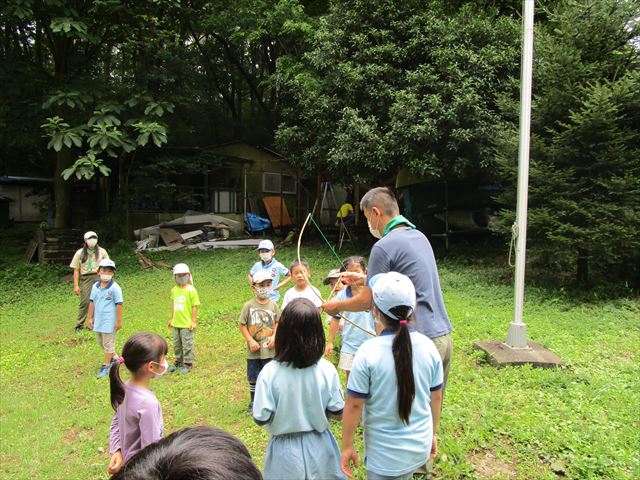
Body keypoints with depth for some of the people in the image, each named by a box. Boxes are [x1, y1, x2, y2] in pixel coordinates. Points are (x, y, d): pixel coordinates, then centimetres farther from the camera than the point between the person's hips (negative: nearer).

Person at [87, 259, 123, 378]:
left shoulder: (115, 288, -15)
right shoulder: (95, 286, 3)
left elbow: (119, 305, -12)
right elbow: (92, 302, 10)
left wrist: (119, 321, -11)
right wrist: (90, 318, 11)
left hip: (109, 321, -7)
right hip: (98, 320, 7)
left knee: (108, 343, 2)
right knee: (101, 342, 19)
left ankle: (105, 366, 15)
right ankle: (114, 358, 38)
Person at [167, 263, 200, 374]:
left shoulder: (191, 290, -13)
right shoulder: (174, 290, 4)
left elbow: (194, 306, -12)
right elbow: (173, 305, 13)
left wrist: (194, 321, -13)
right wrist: (171, 319, 16)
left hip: (187, 324, -6)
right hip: (176, 323, 6)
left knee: (187, 344, 4)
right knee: (176, 344, 18)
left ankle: (188, 363, 18)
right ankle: (178, 361, 34)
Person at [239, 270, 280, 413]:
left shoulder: (273, 305, -3)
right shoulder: (249, 306, -8)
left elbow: (278, 322, 6)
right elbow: (242, 324, -4)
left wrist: (274, 337, -9)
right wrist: (250, 340, -12)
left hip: (270, 349, 1)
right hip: (253, 350, -1)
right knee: (253, 378, 12)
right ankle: (253, 402, 31)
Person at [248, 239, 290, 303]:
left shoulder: (277, 266, -13)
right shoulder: (257, 265, -2)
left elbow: (290, 276, -8)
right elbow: (249, 275, 16)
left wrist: (278, 286, -12)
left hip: (272, 298, -3)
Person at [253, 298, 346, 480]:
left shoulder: (270, 372, -21)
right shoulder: (327, 370, -17)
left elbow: (261, 418, -15)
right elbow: (338, 413, -8)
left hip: (285, 450, -1)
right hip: (320, 449, 1)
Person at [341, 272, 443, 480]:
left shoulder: (368, 352, -23)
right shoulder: (428, 346, -11)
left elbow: (354, 405, -16)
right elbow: (436, 397, 1)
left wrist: (347, 446, -3)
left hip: (385, 453, -4)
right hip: (420, 447, 4)